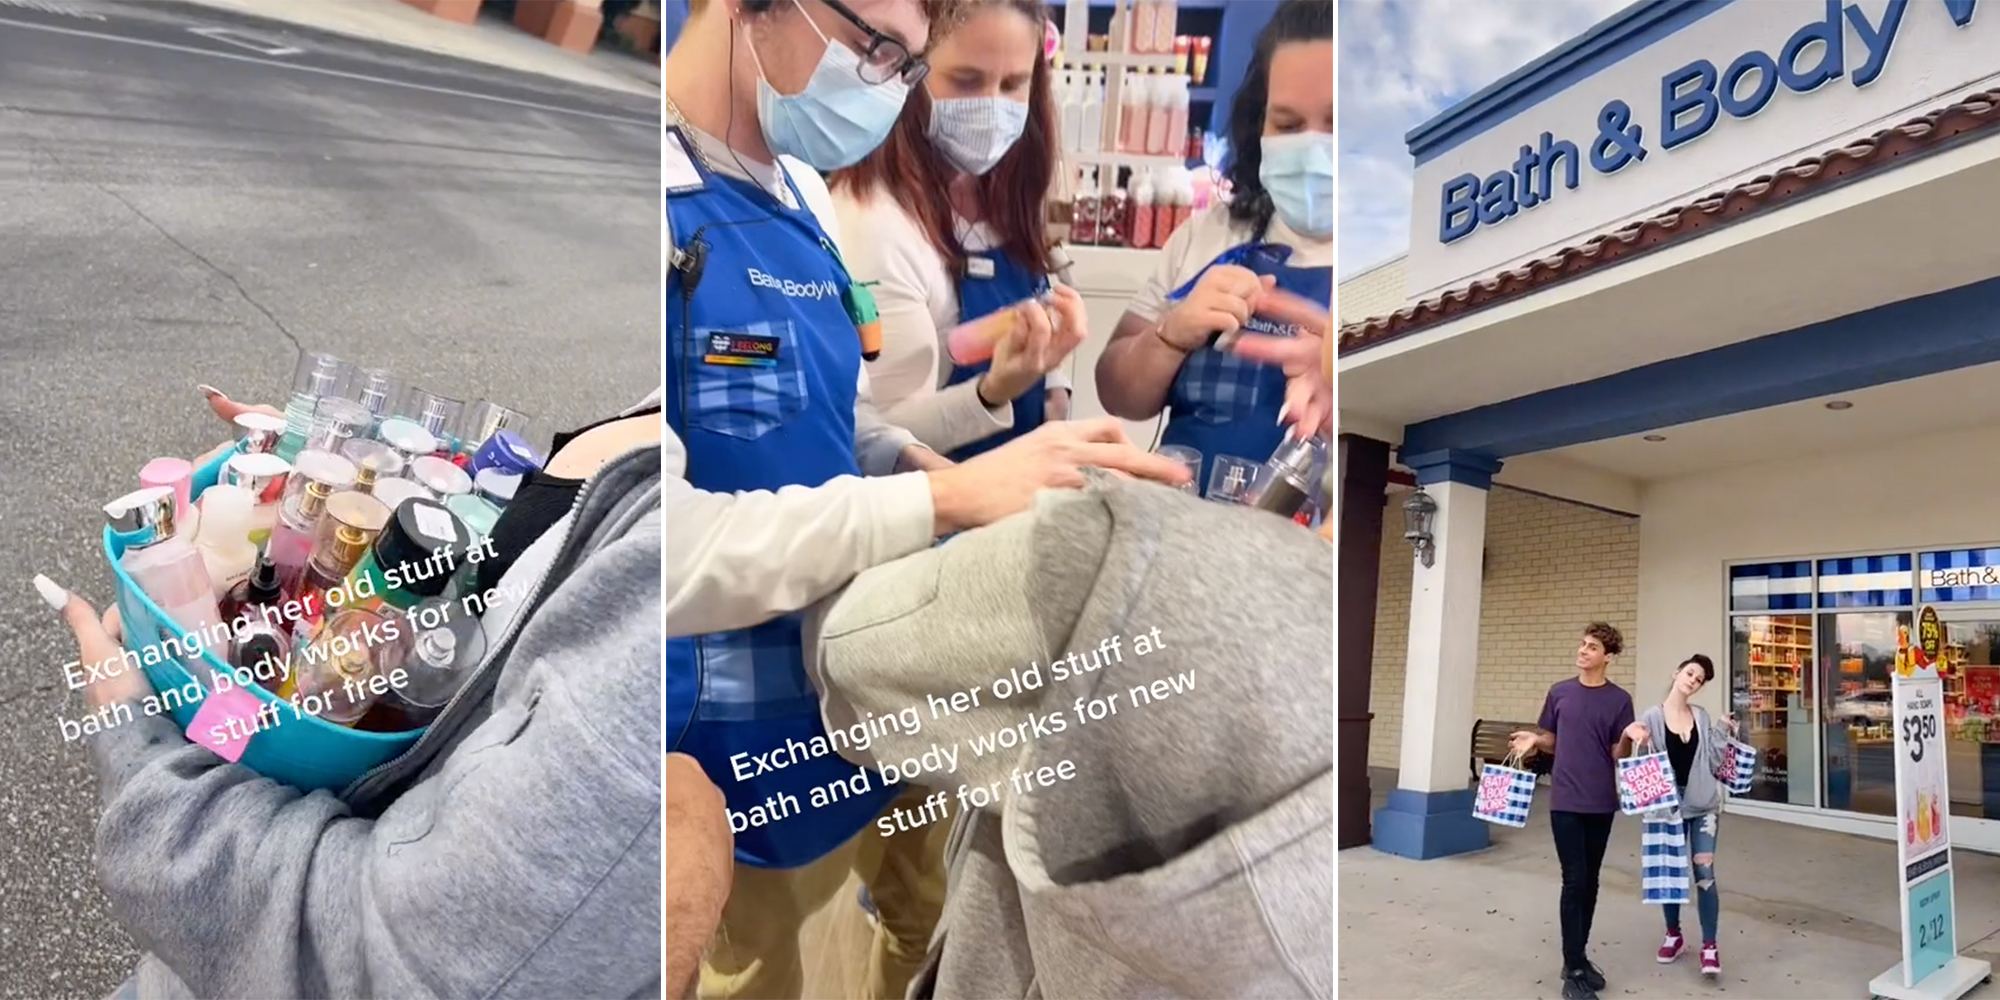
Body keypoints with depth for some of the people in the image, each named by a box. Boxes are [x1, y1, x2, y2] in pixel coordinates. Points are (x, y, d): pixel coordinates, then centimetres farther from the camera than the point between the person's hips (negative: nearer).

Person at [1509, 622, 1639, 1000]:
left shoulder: (1619, 700, 0)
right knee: (1574, 881, -4)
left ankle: (1579, 957, 25)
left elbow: (1618, 755, 1)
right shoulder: (1559, 693, 4)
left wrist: (1628, 738, -19)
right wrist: (1533, 741, -9)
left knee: (1590, 882, 11)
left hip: (1601, 803, 1)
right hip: (1565, 801, -1)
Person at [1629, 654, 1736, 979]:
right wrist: (1637, 741, -28)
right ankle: (1674, 934, 27)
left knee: (1704, 872, -4)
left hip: (1703, 804, 1)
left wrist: (1723, 734, -6)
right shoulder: (1652, 716, -8)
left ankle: (1709, 945, 5)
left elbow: (1713, 762, 3)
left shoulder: (1702, 716, 2)